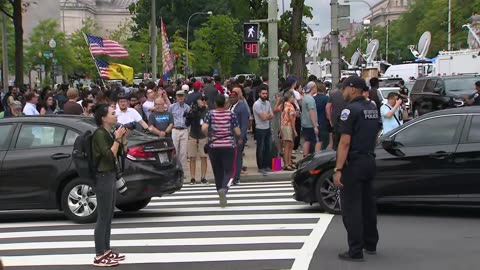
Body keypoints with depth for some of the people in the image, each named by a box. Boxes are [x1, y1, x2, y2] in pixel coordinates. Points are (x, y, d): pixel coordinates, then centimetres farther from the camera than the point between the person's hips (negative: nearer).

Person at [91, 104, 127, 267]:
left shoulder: (109, 133, 12)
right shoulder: (100, 134, -14)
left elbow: (120, 154, 16)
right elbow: (109, 156, -20)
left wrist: (123, 138, 4)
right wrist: (117, 139, -17)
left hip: (111, 176, 10)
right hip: (103, 178, -10)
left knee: (108, 217, 14)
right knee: (103, 218, -7)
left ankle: (106, 251, 22)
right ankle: (99, 257, -4)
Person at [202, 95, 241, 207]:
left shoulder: (210, 114, -3)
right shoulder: (231, 114, -3)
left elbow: (204, 128, -16)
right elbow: (238, 133, -5)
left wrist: (209, 135, 3)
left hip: (214, 146, 1)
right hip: (229, 146, -1)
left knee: (217, 172, 13)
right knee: (229, 171, 1)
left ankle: (222, 195, 19)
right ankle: (224, 189, -26)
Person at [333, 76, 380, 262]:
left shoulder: (350, 110, -15)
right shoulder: (373, 109, 11)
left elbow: (345, 142, -20)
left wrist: (338, 169, -20)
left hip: (353, 163, -8)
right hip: (369, 161, 9)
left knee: (351, 208, -4)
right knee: (368, 204, 18)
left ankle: (355, 251, -3)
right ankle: (371, 244, 28)